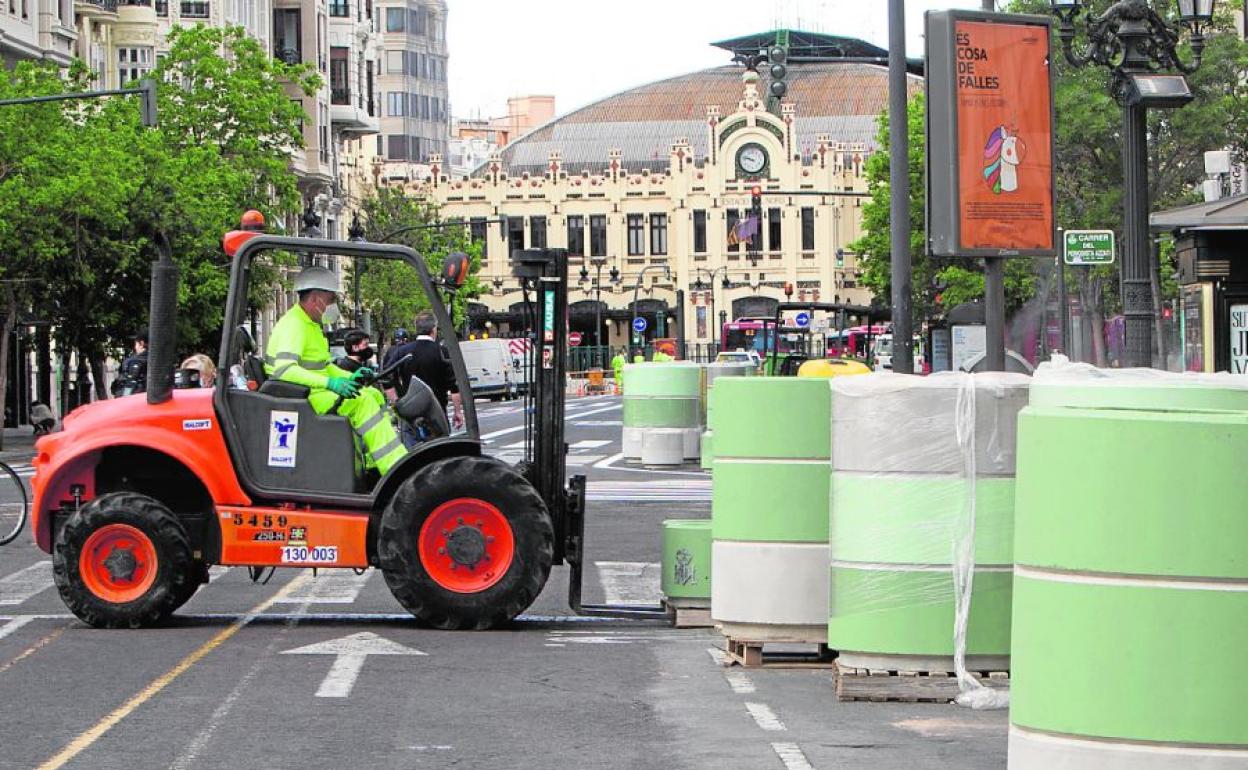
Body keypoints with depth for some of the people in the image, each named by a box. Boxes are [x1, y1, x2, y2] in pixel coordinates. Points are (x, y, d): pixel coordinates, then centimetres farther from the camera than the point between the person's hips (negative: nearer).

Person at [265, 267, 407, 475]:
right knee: (360, 402, -24)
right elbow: (284, 370, -31)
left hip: (314, 391, 11)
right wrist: (331, 383, -37)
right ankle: (397, 470, -27)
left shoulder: (311, 325, 18)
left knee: (374, 395, 5)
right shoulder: (293, 325, -16)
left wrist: (350, 377, 7)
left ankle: (371, 465, -4)